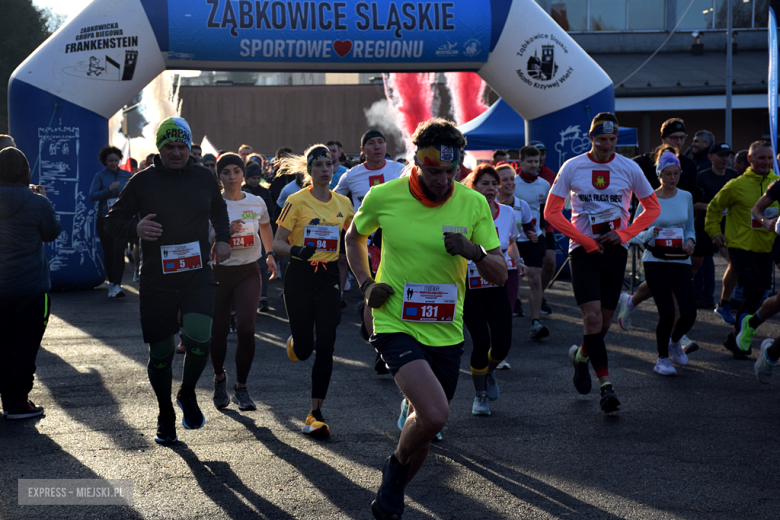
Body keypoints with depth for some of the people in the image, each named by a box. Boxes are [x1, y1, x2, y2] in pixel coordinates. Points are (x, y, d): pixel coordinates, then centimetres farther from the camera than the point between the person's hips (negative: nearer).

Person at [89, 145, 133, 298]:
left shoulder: (127, 176, 7)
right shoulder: (100, 176, 2)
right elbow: (92, 195, -8)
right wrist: (109, 189, -19)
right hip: (105, 219, 1)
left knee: (119, 250, -14)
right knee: (108, 251, 7)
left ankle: (117, 285, -18)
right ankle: (111, 283, 22)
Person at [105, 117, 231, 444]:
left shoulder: (204, 178, 6)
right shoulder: (142, 182, -1)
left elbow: (219, 210, 27)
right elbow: (112, 221, 3)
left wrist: (223, 238, 10)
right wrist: (135, 228, -17)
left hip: (197, 275, 1)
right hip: (156, 279, 0)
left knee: (198, 337, -21)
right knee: (160, 353, 6)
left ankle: (187, 394, 8)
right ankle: (166, 416, 29)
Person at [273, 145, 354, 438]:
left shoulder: (343, 203, 6)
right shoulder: (297, 201, -6)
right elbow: (277, 243, -7)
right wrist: (296, 251, -27)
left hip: (329, 276, 2)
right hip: (300, 275, -2)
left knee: (325, 345, -9)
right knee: (303, 349, 3)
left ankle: (315, 415, -4)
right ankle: (293, 343, 44)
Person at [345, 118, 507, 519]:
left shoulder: (474, 204, -4)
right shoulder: (383, 197, -8)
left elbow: (500, 275, -1)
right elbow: (354, 237, 13)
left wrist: (474, 252, -22)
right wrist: (366, 284, -2)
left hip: (446, 333, 4)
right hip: (396, 325, -3)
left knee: (424, 427, 13)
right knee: (434, 414, -24)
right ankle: (396, 465, 7)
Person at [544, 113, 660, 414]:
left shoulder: (629, 168, 0)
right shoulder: (572, 167, -3)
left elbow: (652, 208, 9)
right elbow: (551, 212, 0)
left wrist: (624, 234, -7)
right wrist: (586, 241, -8)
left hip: (615, 250, 2)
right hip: (583, 250, -2)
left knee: (605, 320, 8)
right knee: (592, 316, -16)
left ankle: (581, 355, 39)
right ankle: (606, 386, -12)